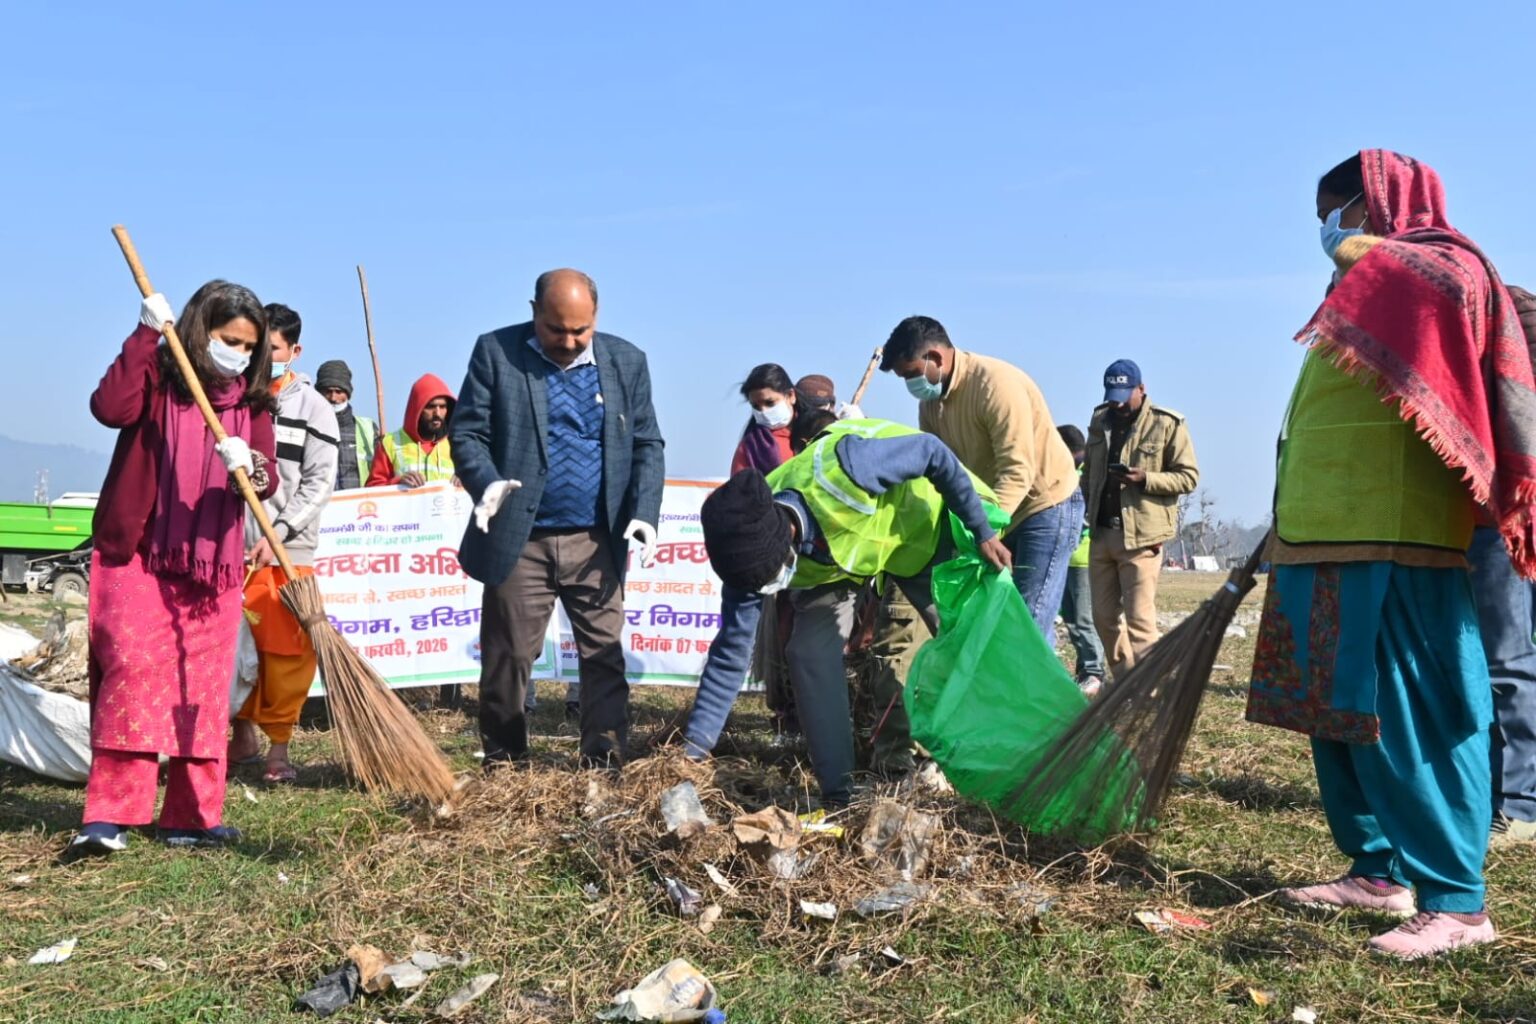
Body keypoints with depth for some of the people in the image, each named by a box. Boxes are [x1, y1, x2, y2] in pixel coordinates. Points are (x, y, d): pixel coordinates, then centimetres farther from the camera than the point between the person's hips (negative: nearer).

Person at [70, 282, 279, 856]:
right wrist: (146, 334, -22)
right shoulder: (156, 376, -1)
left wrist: (251, 469, -25)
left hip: (213, 566, 4)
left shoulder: (253, 401, 9)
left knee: (204, 689, 5)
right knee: (132, 667, -16)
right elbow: (110, 407, -22)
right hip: (137, 556, -4)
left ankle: (192, 815, 14)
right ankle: (108, 817, -11)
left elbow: (267, 480, -2)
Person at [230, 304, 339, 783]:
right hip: (229, 544, 3)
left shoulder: (312, 406, 1)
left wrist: (277, 534, -13)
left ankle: (278, 744, 10)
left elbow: (319, 481, -4)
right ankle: (243, 734, 25)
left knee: (286, 649, -2)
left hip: (287, 550, -2)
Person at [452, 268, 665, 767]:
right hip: (519, 541, -1)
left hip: (597, 543, 2)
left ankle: (605, 764, 12)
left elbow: (647, 444, 7)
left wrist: (644, 512, -7)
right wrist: (486, 482, -23)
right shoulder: (496, 352, 0)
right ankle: (502, 767, 21)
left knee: (605, 657, 3)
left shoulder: (627, 361, 5)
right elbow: (467, 431, -3)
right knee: (507, 660, 7)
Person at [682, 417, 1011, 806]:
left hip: (914, 525, -2)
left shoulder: (840, 471, -45)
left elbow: (932, 451, -29)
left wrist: (982, 531, -21)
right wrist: (693, 749, -22)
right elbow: (730, 654, -21)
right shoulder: (750, 550, -29)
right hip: (829, 558, 2)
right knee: (809, 653, -15)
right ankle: (838, 795, -5)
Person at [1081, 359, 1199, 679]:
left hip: (1140, 536, -6)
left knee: (1139, 619, -8)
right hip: (1101, 534, 6)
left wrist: (1145, 479, -20)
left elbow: (1189, 476, -6)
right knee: (1104, 616, 10)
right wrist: (1091, 509, 11)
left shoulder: (1167, 424, -4)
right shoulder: (1100, 421, 13)